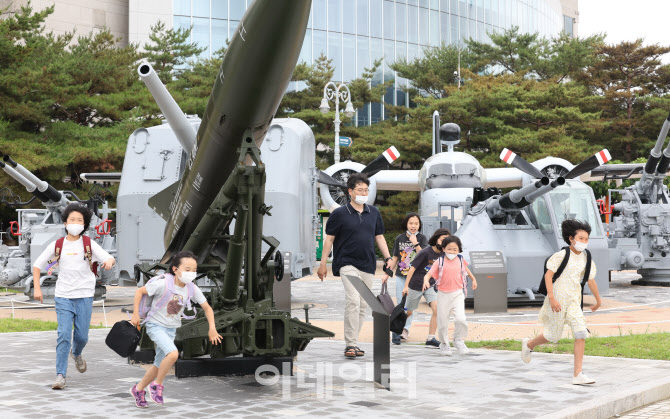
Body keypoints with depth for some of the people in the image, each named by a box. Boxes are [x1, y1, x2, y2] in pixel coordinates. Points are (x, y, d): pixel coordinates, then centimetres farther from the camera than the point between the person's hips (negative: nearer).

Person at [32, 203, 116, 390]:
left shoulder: (89, 244, 1)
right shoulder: (57, 245, 3)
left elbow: (110, 259, -7)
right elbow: (37, 265, 10)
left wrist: (109, 262, -31)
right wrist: (37, 288, 0)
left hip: (84, 296, 0)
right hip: (63, 297, 0)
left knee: (82, 336, 5)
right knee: (64, 335, -12)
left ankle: (76, 353, 40)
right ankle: (60, 376, -7)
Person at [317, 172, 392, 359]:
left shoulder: (374, 213, 11)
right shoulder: (340, 214, -3)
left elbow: (379, 237, 18)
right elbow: (329, 239, 0)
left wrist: (388, 258, 9)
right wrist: (323, 263, -2)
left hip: (368, 265, 5)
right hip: (347, 264, -5)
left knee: (363, 305, 7)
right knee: (353, 301, -19)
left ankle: (351, 342, 17)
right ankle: (351, 344, -16)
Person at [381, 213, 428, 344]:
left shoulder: (422, 238, 1)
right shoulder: (399, 238, 6)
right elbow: (395, 259, 13)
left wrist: (415, 243, -18)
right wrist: (387, 274, 10)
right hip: (400, 276, 2)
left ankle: (405, 328, 3)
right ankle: (401, 330, 6)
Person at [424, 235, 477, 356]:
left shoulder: (460, 260, 3)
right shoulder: (440, 261, -5)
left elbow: (465, 268, 26)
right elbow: (428, 274, -12)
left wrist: (473, 279, 36)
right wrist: (426, 281, -33)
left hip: (458, 294, 1)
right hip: (443, 295, -1)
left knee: (460, 318, -16)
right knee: (442, 322, 5)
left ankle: (459, 340, 8)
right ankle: (444, 344, 26)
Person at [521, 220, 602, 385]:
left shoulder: (586, 259, 4)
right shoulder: (561, 255, -12)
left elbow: (590, 280, 16)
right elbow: (548, 275, -15)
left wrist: (598, 300, 27)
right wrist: (552, 298, -24)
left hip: (573, 301, 5)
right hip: (557, 300, -5)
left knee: (581, 332, -13)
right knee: (553, 336, 7)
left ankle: (577, 375, -11)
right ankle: (529, 344, 40)